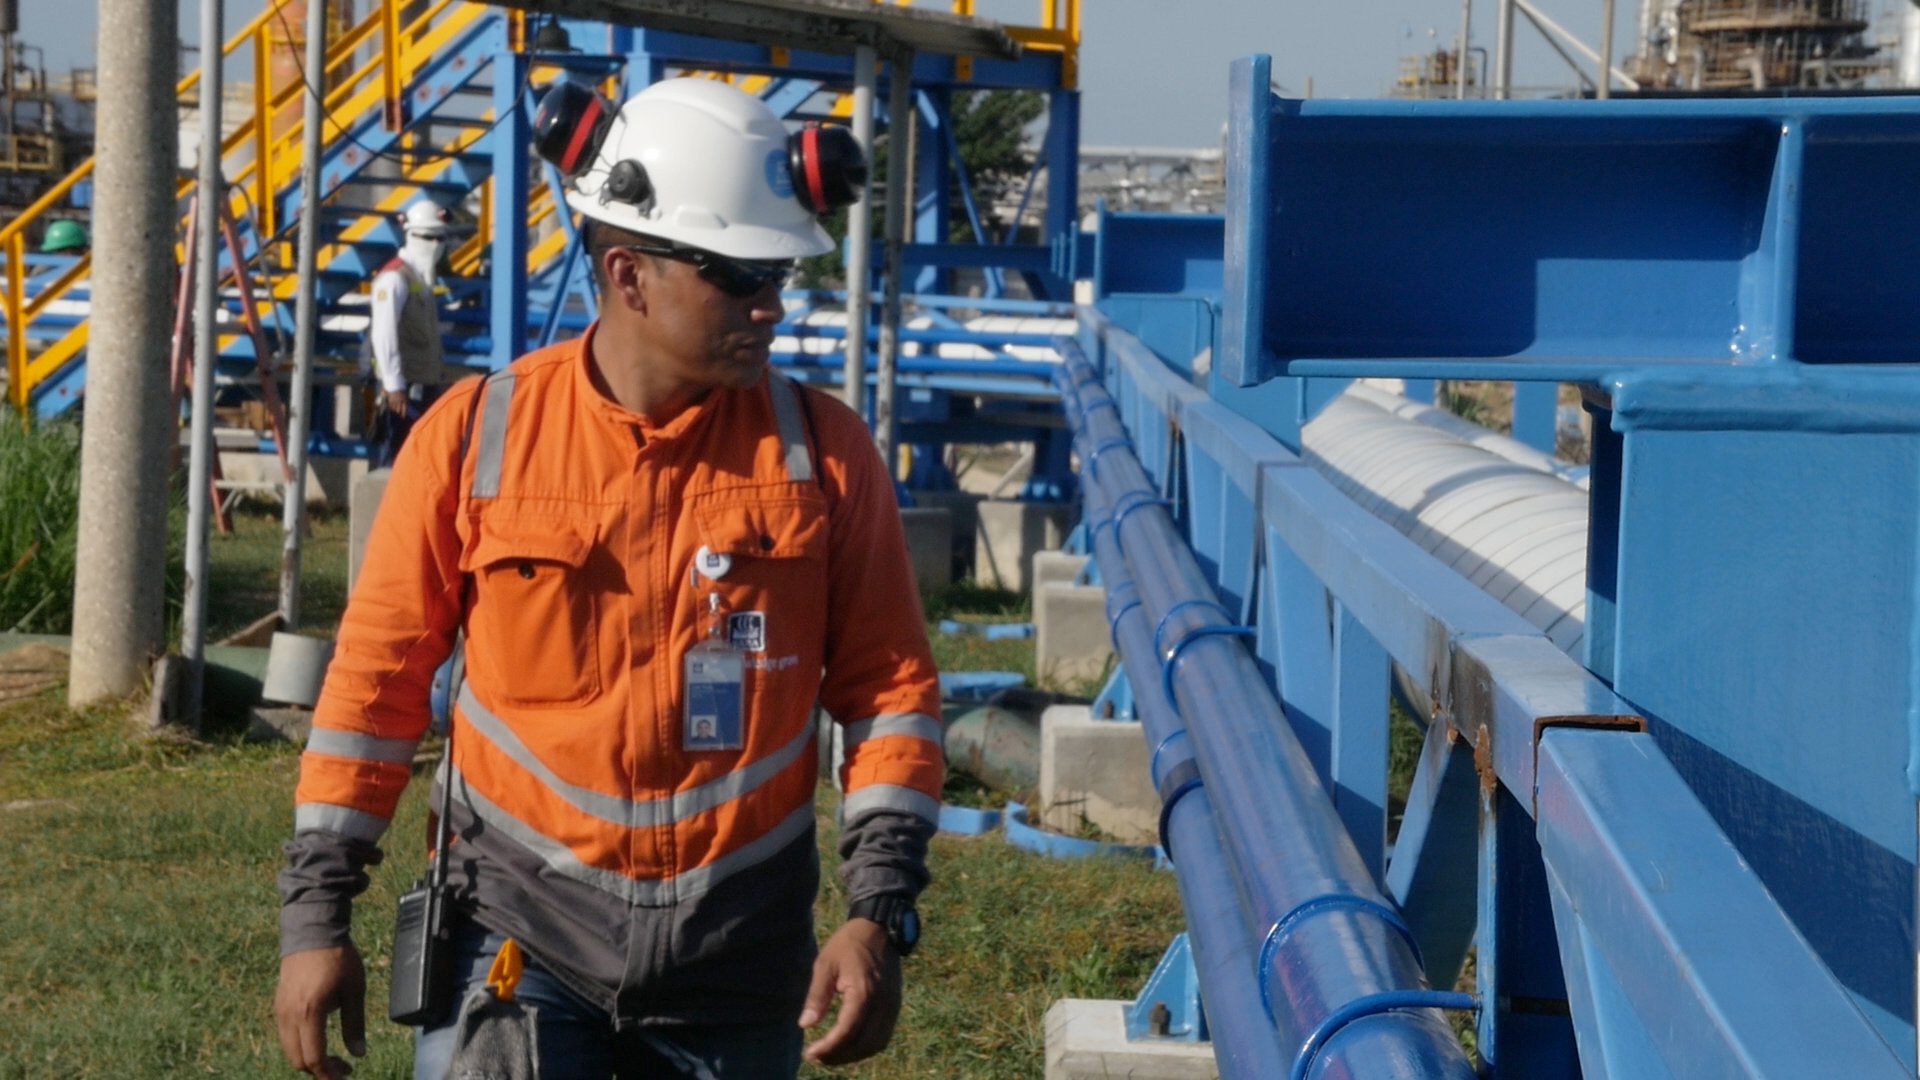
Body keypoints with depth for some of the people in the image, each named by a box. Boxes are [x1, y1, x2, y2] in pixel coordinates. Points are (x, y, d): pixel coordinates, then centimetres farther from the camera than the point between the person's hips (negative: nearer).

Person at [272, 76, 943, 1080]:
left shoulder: (822, 452, -2)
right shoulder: (475, 434, -5)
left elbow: (888, 687, 3)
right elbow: (376, 681, 1)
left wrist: (880, 914, -6)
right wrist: (316, 917, 0)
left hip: (737, 954, 2)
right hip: (519, 931, -2)